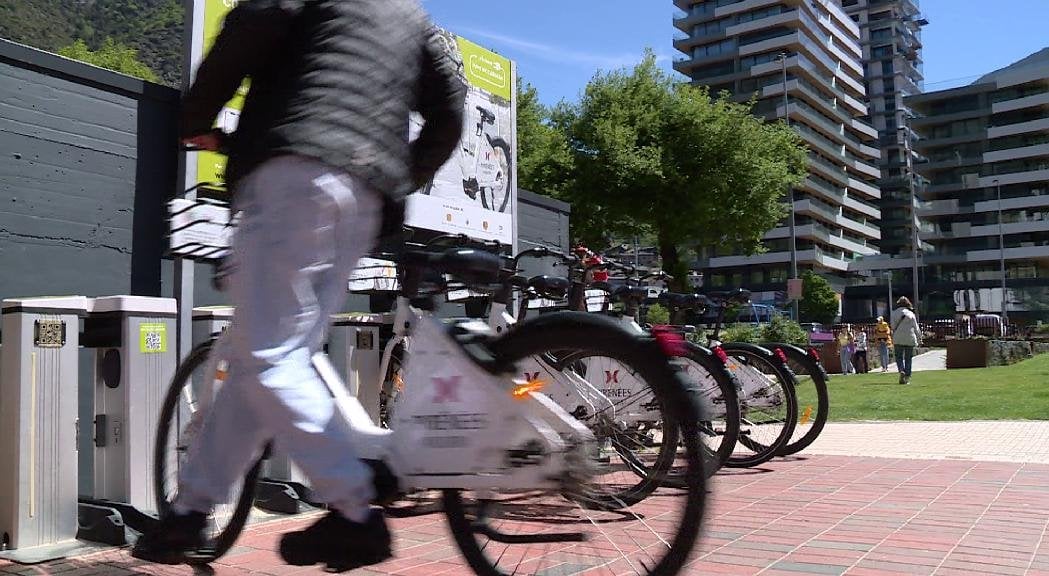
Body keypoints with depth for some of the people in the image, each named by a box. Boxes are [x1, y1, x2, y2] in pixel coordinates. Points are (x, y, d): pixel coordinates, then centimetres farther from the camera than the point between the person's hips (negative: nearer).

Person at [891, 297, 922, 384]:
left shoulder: (894, 313, 0)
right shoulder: (911, 314, 2)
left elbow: (893, 326, 0)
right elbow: (916, 328, 6)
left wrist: (893, 338, 9)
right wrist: (919, 339, 13)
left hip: (898, 339, -1)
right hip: (910, 339, 1)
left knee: (899, 357, 7)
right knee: (908, 358, 8)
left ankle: (901, 371, -19)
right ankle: (907, 377, 6)